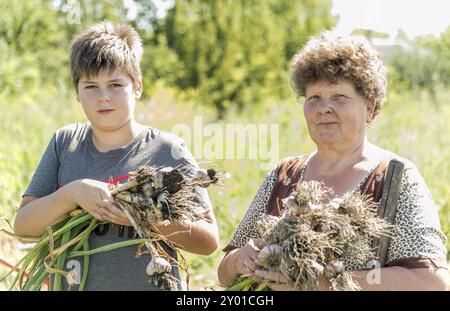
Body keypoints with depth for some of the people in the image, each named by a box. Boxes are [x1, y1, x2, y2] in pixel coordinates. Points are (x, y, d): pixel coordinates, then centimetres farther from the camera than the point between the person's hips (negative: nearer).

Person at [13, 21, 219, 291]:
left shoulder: (167, 150, -8)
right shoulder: (65, 142, 1)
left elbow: (209, 240, -9)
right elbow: (23, 226, -3)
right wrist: (72, 193, -18)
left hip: (149, 284, -3)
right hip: (69, 283, 3)